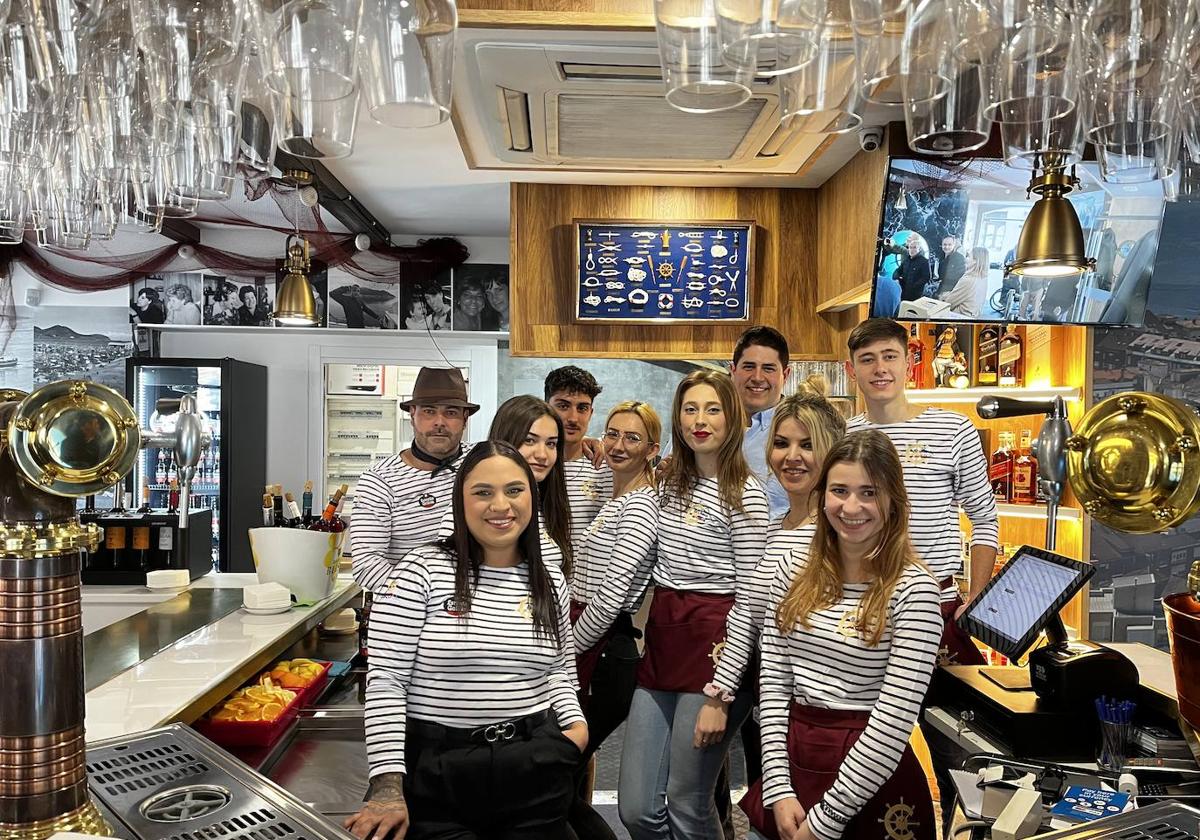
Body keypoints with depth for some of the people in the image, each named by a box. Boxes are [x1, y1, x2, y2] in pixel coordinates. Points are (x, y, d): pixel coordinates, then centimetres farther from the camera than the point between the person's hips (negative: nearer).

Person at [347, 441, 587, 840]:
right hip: (436, 770, -4)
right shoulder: (421, 570, -9)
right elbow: (385, 679, -12)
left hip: (534, 772, 4)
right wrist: (388, 786, -17)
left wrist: (574, 722, 0)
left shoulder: (551, 582, 6)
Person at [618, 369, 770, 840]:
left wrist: (721, 695, -16)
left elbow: (750, 601, -13)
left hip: (714, 647, -6)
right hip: (662, 641, 7)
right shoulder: (670, 482, 12)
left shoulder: (745, 494, -9)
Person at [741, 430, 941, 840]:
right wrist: (779, 788, -7)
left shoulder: (913, 589, -15)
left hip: (870, 775, -4)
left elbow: (894, 720, -17)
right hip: (793, 758, 4)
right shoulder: (795, 570, 0)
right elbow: (773, 682, 1)